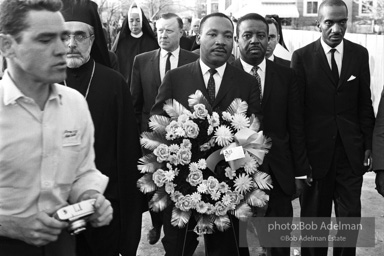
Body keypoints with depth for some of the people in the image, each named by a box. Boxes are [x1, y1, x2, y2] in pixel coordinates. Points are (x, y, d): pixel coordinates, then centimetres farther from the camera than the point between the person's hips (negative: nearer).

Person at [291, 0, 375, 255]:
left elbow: (365, 103, 7)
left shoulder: (360, 54, 4)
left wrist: (368, 144, 4)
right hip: (315, 150, -2)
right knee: (314, 216, 10)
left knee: (351, 215, 6)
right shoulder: (302, 56, -4)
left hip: (351, 151, 2)